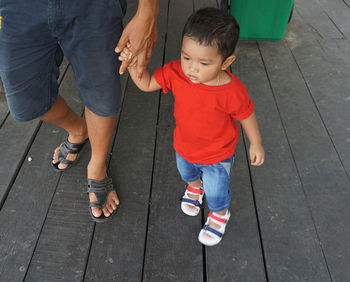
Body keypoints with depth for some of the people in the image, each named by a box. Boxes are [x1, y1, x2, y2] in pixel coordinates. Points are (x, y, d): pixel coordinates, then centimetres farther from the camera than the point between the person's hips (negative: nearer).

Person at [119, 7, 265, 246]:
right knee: (187, 173, 34)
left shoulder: (232, 91, -33)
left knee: (215, 193, 17)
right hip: (184, 147, 4)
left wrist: (256, 144, -2)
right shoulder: (176, 72, -25)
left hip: (217, 156, -4)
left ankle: (220, 214, 53)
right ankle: (194, 186, 71)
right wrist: (133, 64, -33)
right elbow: (146, 84, -14)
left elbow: (246, 116, -15)